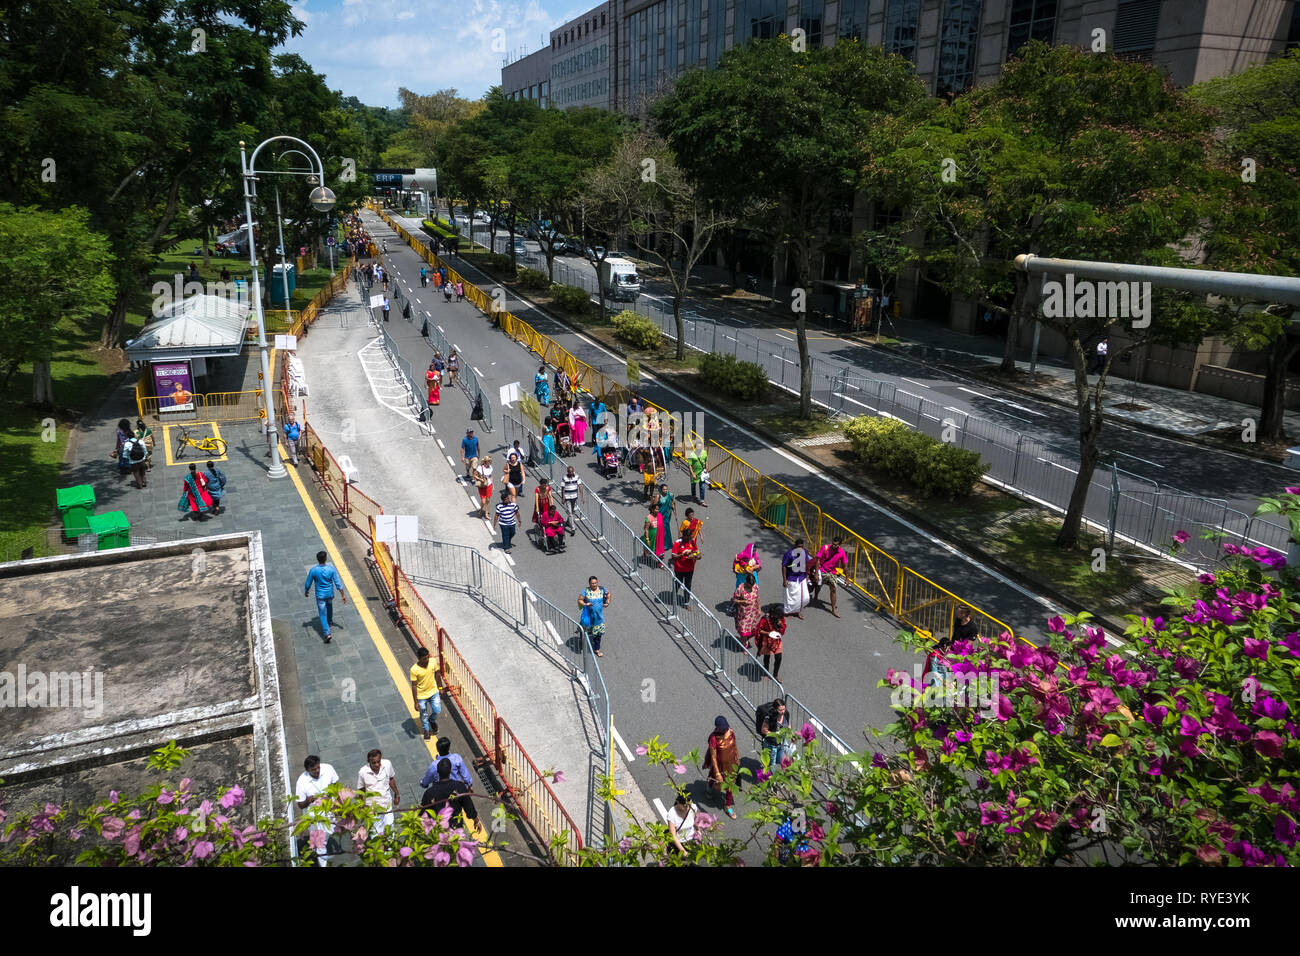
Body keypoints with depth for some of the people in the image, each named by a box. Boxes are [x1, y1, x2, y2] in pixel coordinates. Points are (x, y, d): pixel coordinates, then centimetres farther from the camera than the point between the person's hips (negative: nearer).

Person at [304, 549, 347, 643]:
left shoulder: (313, 571, -17)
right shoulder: (331, 569, -15)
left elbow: (308, 584, -5)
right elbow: (338, 583, -11)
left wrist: (306, 592, 16)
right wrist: (343, 595, -2)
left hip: (320, 595, -2)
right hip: (330, 594, 2)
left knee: (322, 614, 3)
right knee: (329, 607, 31)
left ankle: (327, 633, -7)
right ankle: (330, 622, 52)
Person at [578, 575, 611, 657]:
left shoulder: (602, 590, -3)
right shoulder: (586, 591, -14)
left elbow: (608, 593, 16)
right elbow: (579, 600, -13)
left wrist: (607, 602, 9)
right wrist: (585, 604, -30)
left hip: (599, 616, 3)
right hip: (589, 615, -3)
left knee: (598, 633, 8)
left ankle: (596, 649, 23)